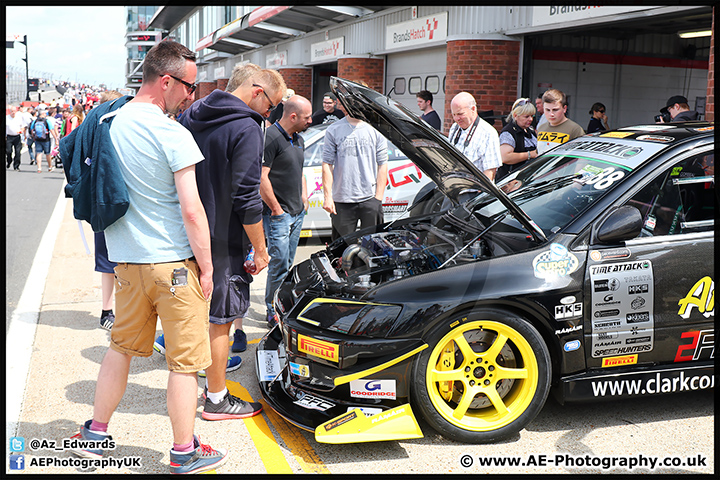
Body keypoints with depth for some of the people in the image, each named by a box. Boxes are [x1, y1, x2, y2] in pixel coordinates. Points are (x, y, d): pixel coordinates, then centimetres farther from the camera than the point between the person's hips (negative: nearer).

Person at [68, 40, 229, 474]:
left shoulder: (109, 124, 5)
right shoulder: (172, 135, -16)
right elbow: (192, 211, -17)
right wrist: (207, 267, -8)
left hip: (126, 259, 7)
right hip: (174, 262, -6)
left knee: (121, 347, 22)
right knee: (185, 360, 6)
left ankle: (95, 433, 32)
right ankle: (185, 453, 17)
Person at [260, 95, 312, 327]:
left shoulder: (298, 140, 15)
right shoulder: (271, 137, -15)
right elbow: (261, 178, -19)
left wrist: (304, 199, 16)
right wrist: (276, 209, -15)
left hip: (297, 213, 9)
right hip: (278, 215, -9)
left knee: (287, 264, 14)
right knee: (279, 265, -6)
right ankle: (273, 312, 4)